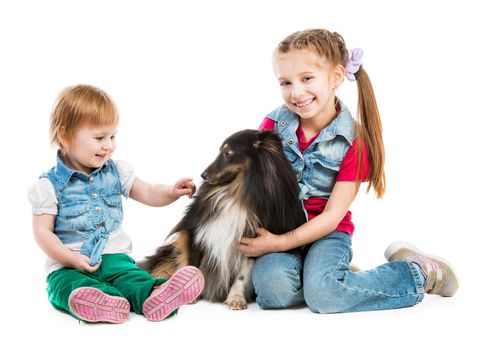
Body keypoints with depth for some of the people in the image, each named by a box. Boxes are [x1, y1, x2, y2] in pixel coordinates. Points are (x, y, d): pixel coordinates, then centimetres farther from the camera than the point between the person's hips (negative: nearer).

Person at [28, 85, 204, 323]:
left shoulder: (116, 172, 9)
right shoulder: (49, 185, -3)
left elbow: (148, 194, 9)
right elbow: (43, 232, -5)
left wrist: (172, 192, -13)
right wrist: (72, 259, -17)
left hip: (114, 256, 3)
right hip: (67, 265, -2)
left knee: (131, 276, -28)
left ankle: (152, 296, -56)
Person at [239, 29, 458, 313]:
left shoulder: (354, 141, -10)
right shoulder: (274, 125, -3)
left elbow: (332, 216, -12)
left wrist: (278, 243, -22)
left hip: (326, 233, -2)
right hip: (274, 225, 2)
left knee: (322, 293, -30)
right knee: (274, 288, -30)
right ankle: (333, 271, 2)